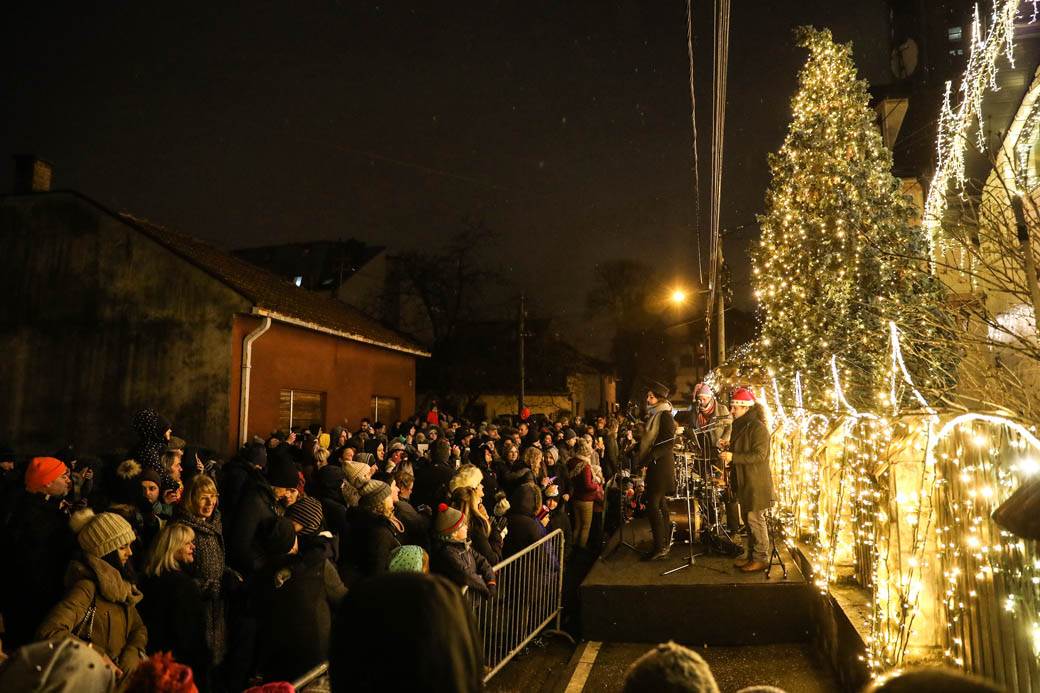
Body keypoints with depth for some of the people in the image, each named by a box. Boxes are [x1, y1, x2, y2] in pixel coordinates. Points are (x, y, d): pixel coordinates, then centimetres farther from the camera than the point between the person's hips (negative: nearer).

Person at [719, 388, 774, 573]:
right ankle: (751, 555, 25)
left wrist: (733, 457, -25)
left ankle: (761, 559, 6)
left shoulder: (757, 427, -15)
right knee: (747, 519, 15)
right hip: (743, 483, 9)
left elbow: (760, 455, -22)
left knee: (755, 519, -4)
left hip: (756, 483, -9)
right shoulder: (737, 426, 13)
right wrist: (727, 455, 8)